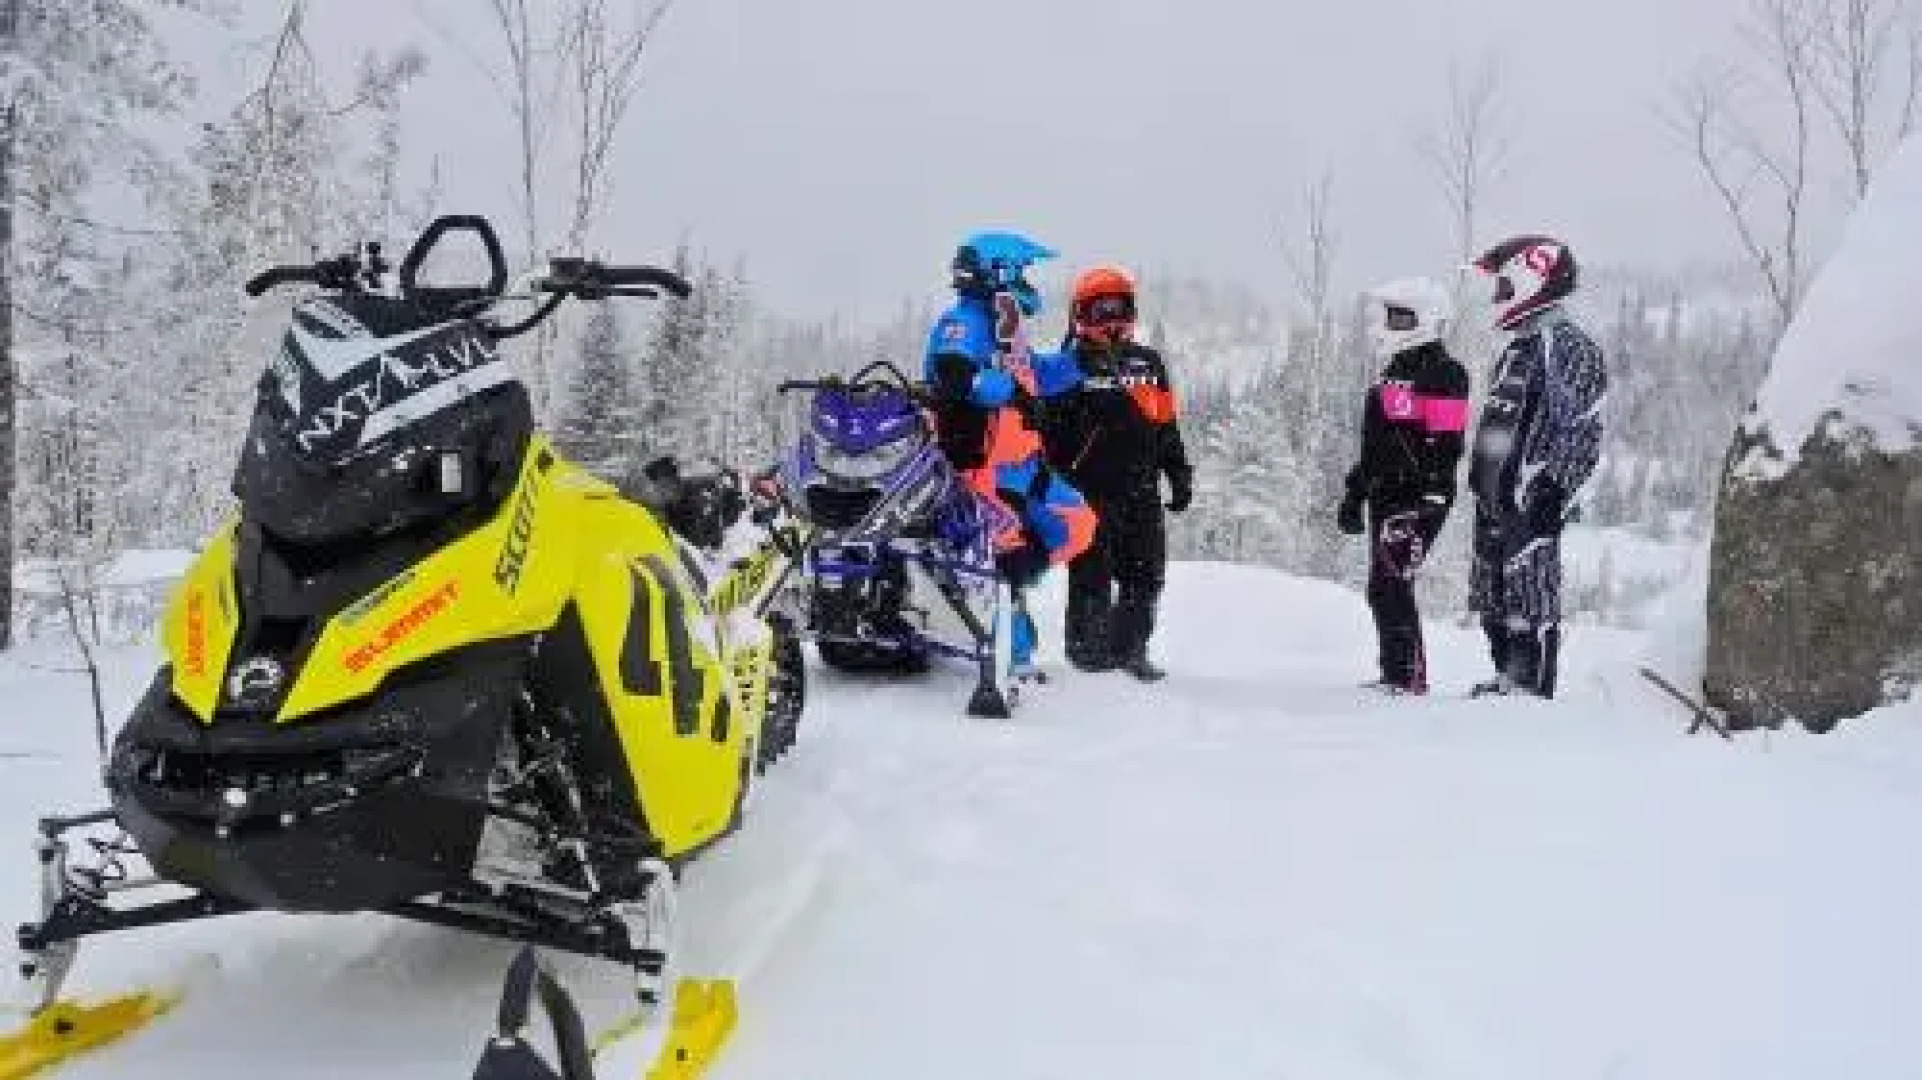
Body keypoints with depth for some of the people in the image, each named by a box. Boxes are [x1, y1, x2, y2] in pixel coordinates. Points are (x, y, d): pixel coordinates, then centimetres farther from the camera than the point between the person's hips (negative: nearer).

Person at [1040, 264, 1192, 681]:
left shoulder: (1148, 362, 15)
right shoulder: (1070, 366, 1)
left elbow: (1167, 425, 18)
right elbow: (1050, 430, -1)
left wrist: (1180, 474, 15)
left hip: (1142, 491, 4)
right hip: (1090, 489, -4)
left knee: (1145, 576, 5)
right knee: (1092, 576, -2)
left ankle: (1130, 647, 16)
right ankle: (1087, 647, 9)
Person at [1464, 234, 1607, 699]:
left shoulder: (1568, 345, -9)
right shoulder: (1515, 350, 20)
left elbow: (1582, 429, -15)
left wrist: (1555, 488, -20)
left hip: (1532, 500, -10)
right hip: (1496, 496, 10)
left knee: (1530, 597, -8)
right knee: (1492, 595, 14)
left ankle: (1532, 686, -3)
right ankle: (1508, 677, 24)